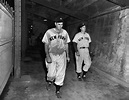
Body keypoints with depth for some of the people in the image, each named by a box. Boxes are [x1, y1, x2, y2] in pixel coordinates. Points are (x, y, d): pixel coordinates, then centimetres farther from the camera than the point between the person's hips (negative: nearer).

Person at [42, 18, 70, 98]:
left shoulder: (65, 32, 2)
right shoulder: (49, 32, -7)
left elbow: (66, 44, 9)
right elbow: (46, 45, -5)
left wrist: (67, 55, 9)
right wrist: (48, 56, -11)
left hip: (62, 56, 2)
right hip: (52, 55, -2)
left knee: (61, 74, 5)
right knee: (51, 74, 1)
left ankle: (58, 90, 25)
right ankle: (50, 82, 39)